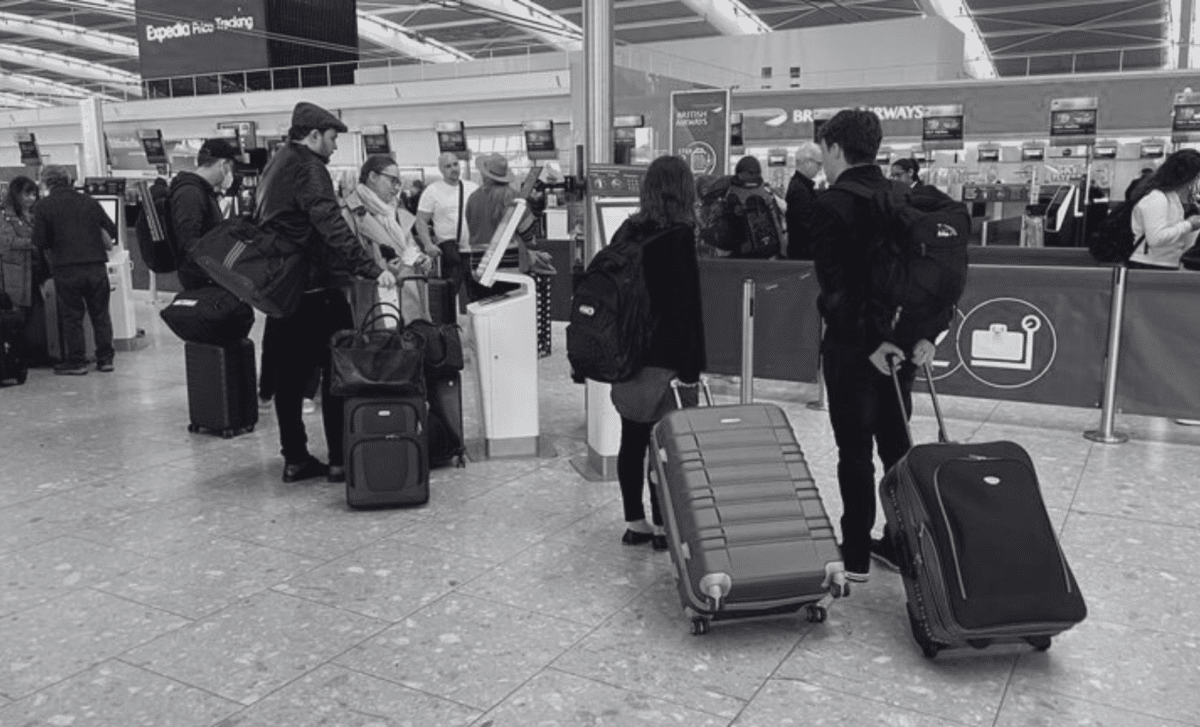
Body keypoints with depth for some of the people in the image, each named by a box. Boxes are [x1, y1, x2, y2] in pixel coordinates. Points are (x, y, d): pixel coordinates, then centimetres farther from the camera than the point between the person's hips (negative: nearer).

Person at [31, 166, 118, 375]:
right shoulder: (89, 201, 7)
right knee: (100, 313, 11)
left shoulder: (43, 206, -1)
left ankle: (76, 361, 10)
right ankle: (105, 358, 14)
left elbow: (40, 242, -4)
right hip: (96, 265, 2)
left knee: (71, 315, 6)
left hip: (65, 269, -2)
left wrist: (54, 245, 16)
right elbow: (111, 231, 7)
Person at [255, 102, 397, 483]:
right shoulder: (308, 169, -13)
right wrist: (371, 269, -33)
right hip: (313, 287, -9)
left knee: (289, 374, 10)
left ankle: (294, 458, 16)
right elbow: (332, 226, -26)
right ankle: (340, 458, 1)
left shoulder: (275, 165, 18)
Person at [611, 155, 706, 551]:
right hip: (666, 354, -6)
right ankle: (662, 525, 10)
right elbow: (686, 302, -15)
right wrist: (691, 364, -13)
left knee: (632, 438, 11)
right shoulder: (679, 235, -12)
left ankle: (634, 522, 20)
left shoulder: (627, 230, 5)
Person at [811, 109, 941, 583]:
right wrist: (925, 333, 0)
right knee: (896, 443, 17)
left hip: (853, 346, -6)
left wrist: (871, 341, -17)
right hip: (902, 342, 6)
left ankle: (855, 556, 13)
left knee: (855, 451, 3)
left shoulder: (832, 204, -13)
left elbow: (837, 284, -20)